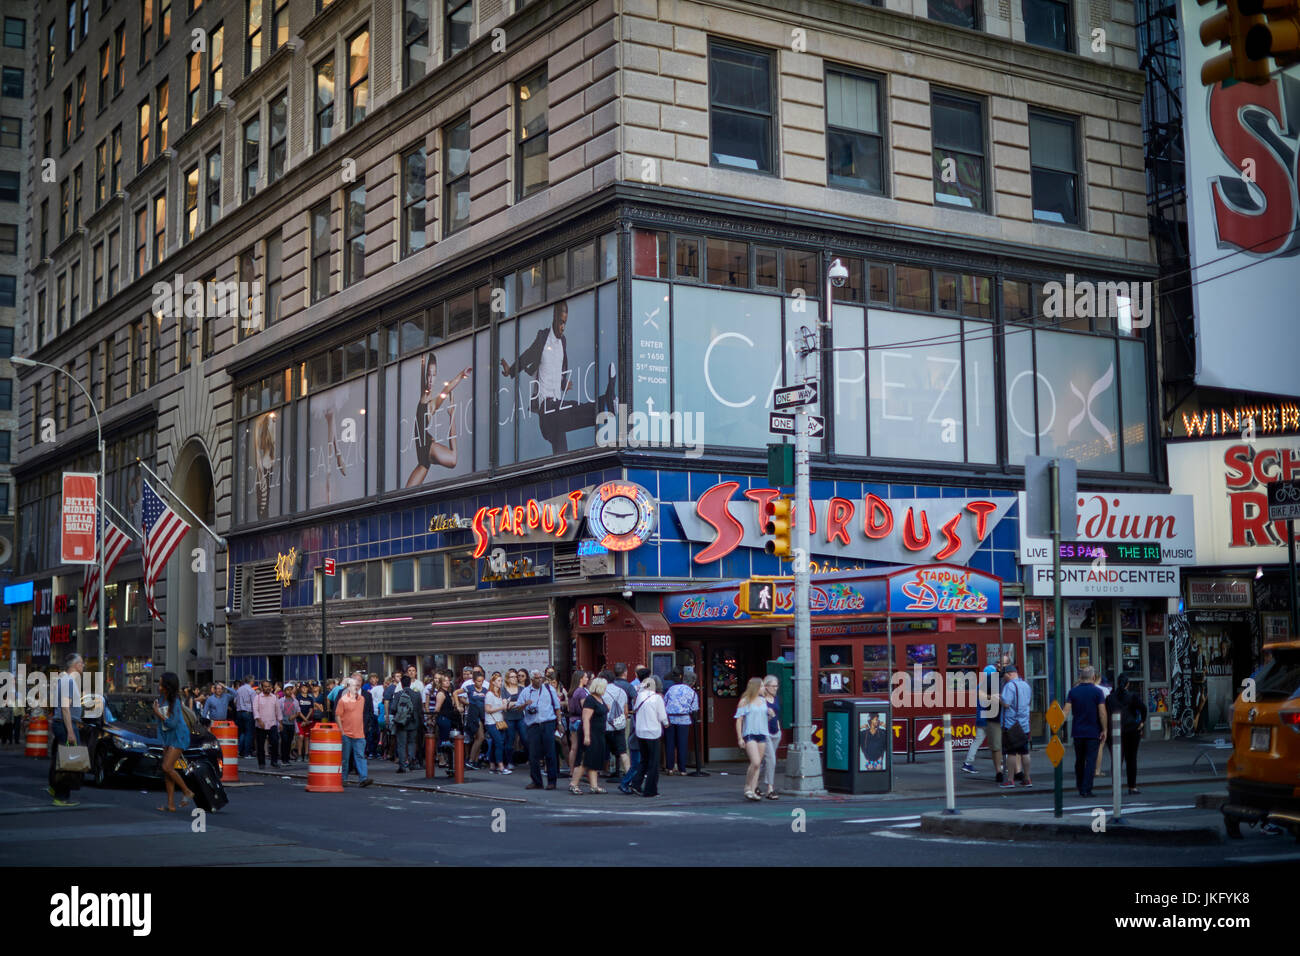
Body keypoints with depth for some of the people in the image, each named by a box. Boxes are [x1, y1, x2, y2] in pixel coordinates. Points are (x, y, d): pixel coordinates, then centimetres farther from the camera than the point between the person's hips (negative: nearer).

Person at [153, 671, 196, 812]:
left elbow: (172, 723, -22)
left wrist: (158, 713, -16)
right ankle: (171, 805, 7)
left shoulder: (174, 701, -18)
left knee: (167, 767, -17)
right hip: (167, 737, 9)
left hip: (178, 737, -9)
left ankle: (187, 792, 1)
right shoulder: (161, 698, 6)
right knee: (166, 770, 5)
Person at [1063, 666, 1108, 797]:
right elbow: (1102, 712, -11)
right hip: (1093, 732, -3)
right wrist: (1104, 730, -5)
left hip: (1077, 731, 3)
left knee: (1079, 760, 16)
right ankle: (1086, 789, -7)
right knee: (1091, 761, -1)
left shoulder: (1073, 691, 2)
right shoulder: (1097, 691, -6)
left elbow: (1066, 710, -4)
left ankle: (1079, 786, 25)